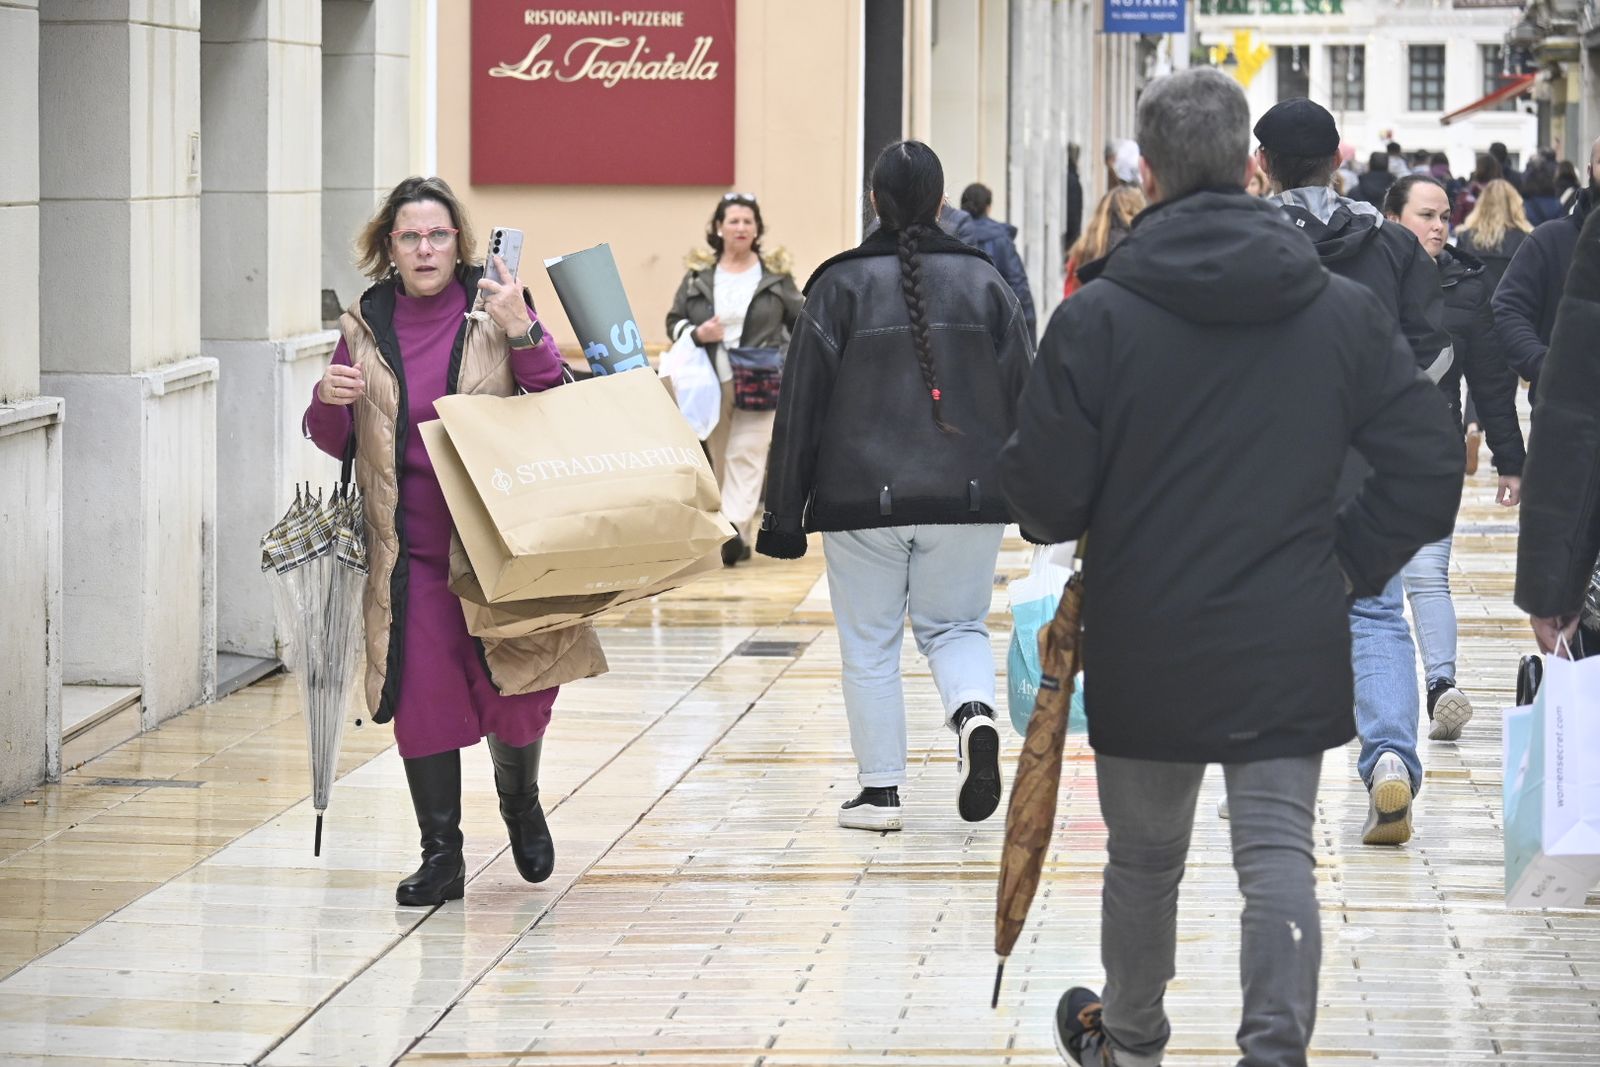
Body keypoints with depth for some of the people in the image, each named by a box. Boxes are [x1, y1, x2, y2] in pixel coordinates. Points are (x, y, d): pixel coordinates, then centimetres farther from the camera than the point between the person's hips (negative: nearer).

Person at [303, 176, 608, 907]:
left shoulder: (494, 309, 0)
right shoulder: (366, 326, 6)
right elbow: (335, 443, 11)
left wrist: (523, 333, -21)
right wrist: (328, 401, -11)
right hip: (409, 549, 2)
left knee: (515, 687, 1)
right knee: (423, 696, -1)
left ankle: (519, 798, 32)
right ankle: (440, 854, 10)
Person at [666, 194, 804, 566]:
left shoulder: (775, 274, 6)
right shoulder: (698, 274, 8)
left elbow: (800, 323, 13)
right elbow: (674, 321, 10)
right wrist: (697, 334, -10)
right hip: (712, 382, 3)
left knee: (746, 455, -14)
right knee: (719, 459, 7)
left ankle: (736, 530, -24)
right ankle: (740, 537, 16)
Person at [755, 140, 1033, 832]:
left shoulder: (840, 286, -4)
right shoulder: (983, 282, 2)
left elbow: (801, 406, -3)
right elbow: (1025, 397, 5)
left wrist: (784, 513, 1)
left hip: (862, 498, -2)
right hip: (967, 496, 2)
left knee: (869, 646, 9)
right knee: (955, 625, 15)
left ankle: (880, 790, 10)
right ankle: (974, 712, -15)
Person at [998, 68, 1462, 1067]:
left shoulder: (1098, 317, -9)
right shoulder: (1347, 312, -2)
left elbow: (1043, 493, -8)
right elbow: (1430, 466, -3)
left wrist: (1065, 523, 14)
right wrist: (1349, 562, 9)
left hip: (1144, 649, 0)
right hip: (1294, 649, 0)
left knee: (1144, 857, 17)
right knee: (1281, 855, 2)